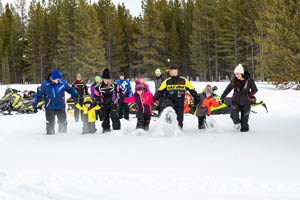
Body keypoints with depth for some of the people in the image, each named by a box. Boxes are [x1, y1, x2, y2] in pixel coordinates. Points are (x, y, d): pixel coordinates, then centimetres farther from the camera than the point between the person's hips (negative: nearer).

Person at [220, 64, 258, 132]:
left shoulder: (249, 80, -9)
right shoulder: (234, 81, -4)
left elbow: (254, 90, 5)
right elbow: (228, 89, 10)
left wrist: (249, 95, -7)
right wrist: (222, 97, 12)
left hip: (245, 102, -1)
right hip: (236, 101, 1)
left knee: (244, 116, 4)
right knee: (234, 115, -14)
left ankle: (244, 128, 27)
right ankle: (237, 123, 17)